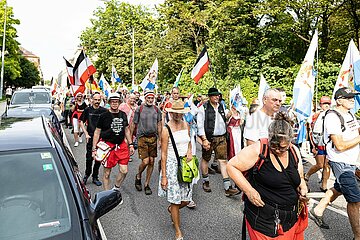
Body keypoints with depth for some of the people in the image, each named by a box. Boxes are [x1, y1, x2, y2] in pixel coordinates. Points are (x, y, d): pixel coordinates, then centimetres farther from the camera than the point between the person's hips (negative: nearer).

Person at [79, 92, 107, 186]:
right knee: (89, 158, 3)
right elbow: (81, 122, 8)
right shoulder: (87, 110, 2)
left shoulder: (104, 111, 0)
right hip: (90, 137, 0)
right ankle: (87, 174, 26)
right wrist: (86, 134, -1)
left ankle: (95, 177, 21)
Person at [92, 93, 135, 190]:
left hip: (122, 145, 4)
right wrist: (94, 149, -5)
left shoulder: (123, 115, 9)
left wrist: (131, 144, 13)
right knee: (107, 173, 5)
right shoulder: (104, 116, -4)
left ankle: (116, 189, 25)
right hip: (108, 145, -3)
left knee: (124, 171, 0)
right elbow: (97, 132, -1)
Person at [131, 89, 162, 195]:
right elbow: (134, 124, 2)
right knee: (145, 161, -10)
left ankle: (147, 184, 20)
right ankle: (138, 176, 22)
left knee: (151, 162, 5)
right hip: (142, 137, -4)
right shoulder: (139, 109, -2)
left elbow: (159, 124, 13)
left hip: (153, 138, 4)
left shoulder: (157, 109, 8)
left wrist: (159, 139, 9)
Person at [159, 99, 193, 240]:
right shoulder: (166, 130, -12)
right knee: (175, 201, 3)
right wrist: (163, 176, -12)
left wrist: (189, 151, -1)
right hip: (172, 165, -5)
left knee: (186, 200, 10)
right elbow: (163, 154, -11)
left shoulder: (186, 125, 5)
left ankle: (171, 209, 43)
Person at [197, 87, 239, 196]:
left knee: (223, 160, -1)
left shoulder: (221, 107, 11)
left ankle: (227, 188, 0)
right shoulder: (203, 108, -6)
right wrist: (204, 139, -15)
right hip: (208, 138, -3)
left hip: (221, 138, 4)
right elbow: (200, 125, -10)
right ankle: (205, 181, 30)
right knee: (205, 159, 10)